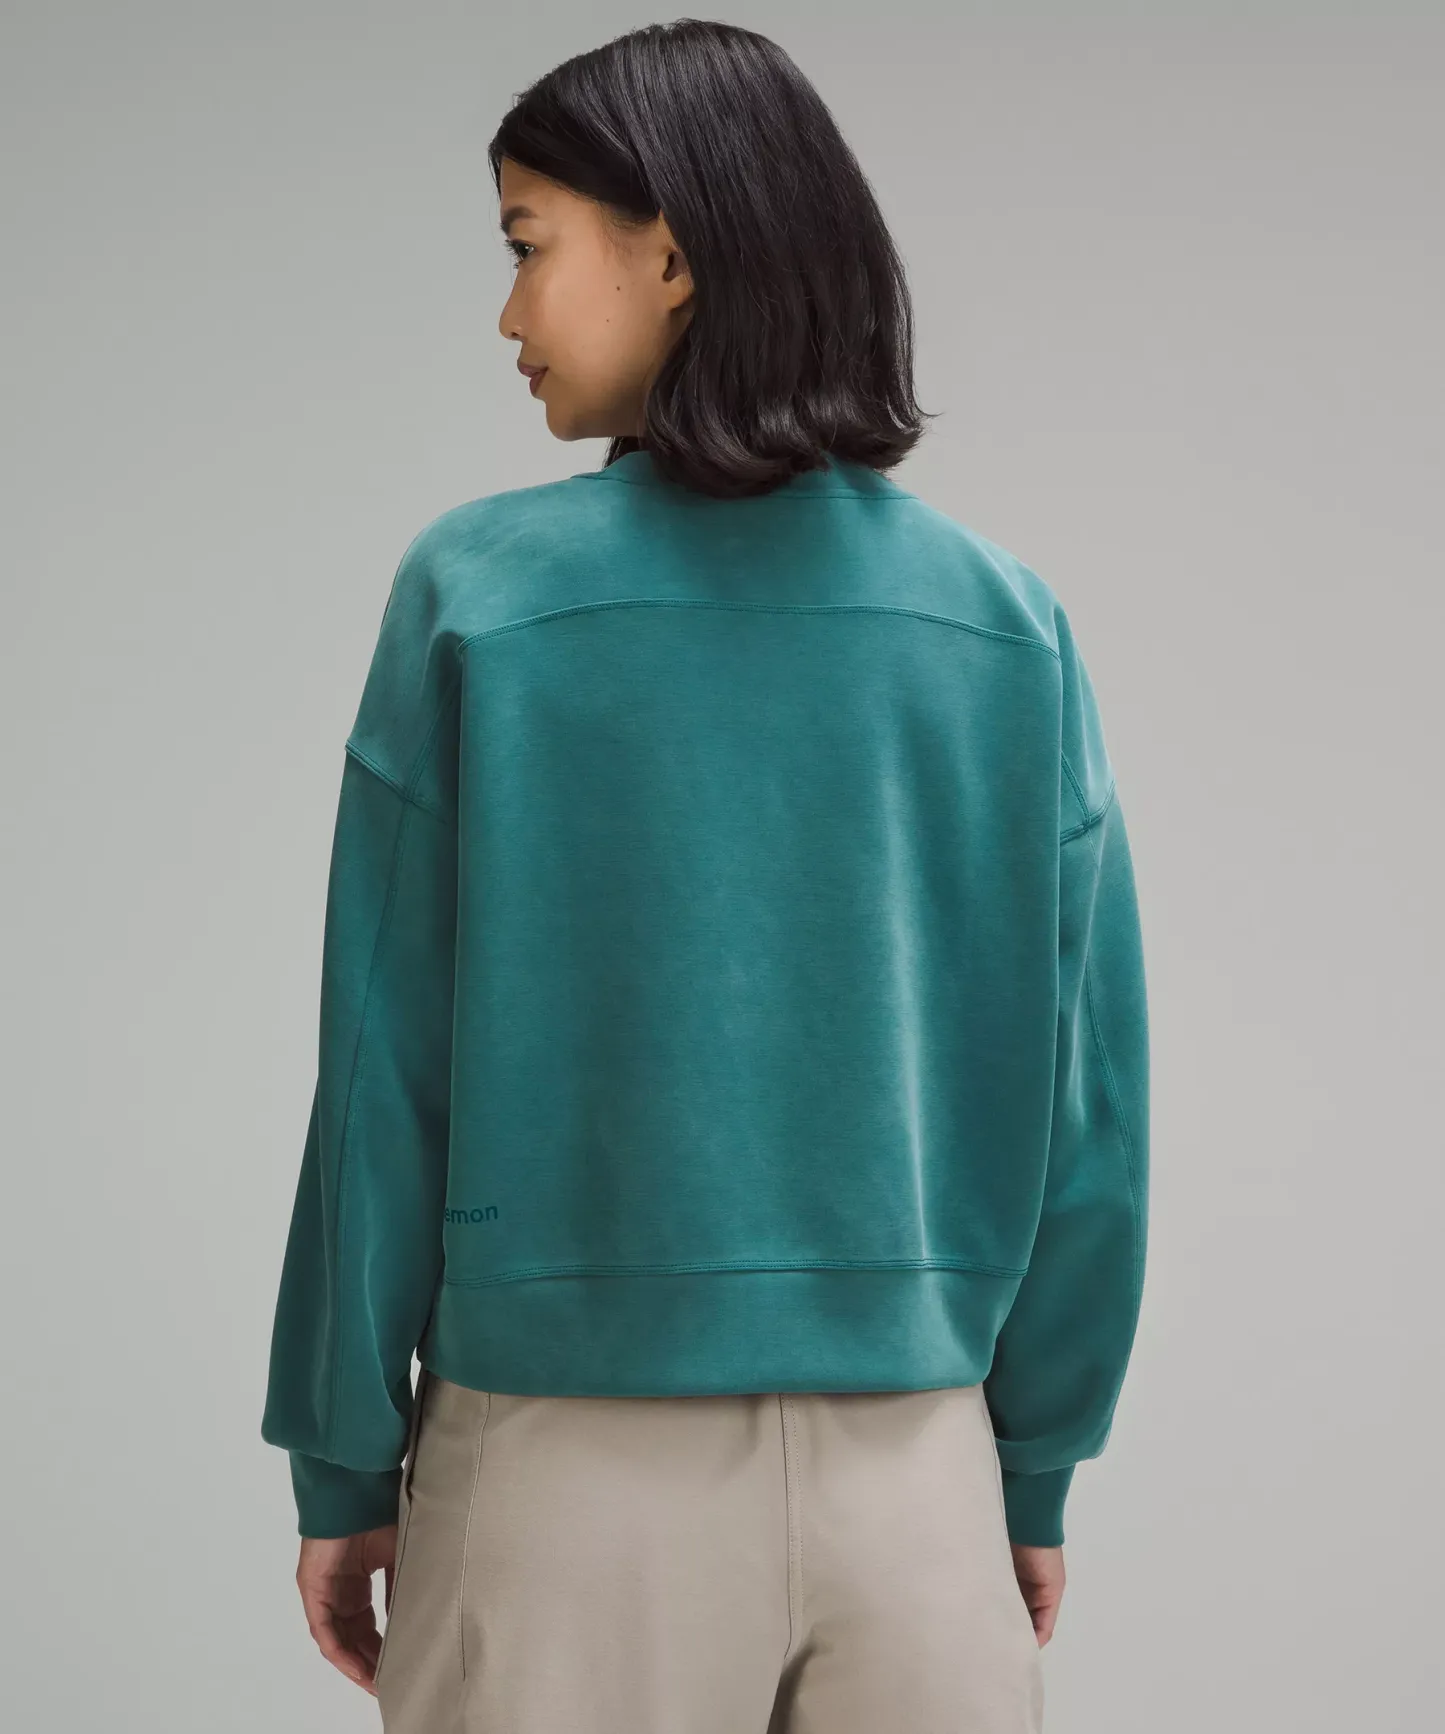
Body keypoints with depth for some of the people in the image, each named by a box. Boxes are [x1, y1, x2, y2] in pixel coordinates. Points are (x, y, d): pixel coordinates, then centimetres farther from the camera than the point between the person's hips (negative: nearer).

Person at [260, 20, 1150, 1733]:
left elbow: (387, 1075, -6)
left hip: (572, 1468, -2)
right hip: (919, 1470, 2)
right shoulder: (1010, 624, -2)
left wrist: (342, 1464, 5)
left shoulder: (480, 595, -9)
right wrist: (1036, 1470, 12)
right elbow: (1090, 1094, 1)